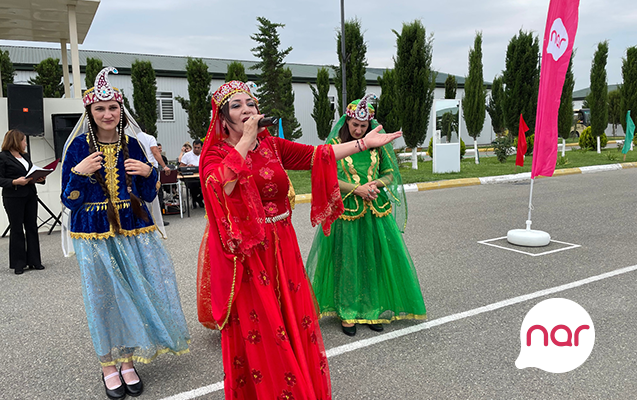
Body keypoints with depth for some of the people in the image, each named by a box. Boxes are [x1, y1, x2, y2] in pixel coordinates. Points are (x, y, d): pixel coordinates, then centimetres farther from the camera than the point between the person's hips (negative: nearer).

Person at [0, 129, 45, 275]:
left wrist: (40, 178, 0)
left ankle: (34, 261, 15)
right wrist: (15, 182, -23)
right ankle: (18, 264, 11)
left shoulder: (25, 156, 15)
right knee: (17, 230, 1)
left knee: (32, 227, 7)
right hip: (13, 198, -6)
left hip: (30, 196, 6)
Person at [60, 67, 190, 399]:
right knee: (104, 296, 6)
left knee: (137, 292, 6)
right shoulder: (79, 146, -4)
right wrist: (78, 172, -18)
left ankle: (128, 360, 24)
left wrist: (148, 172, -9)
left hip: (133, 230, 3)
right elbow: (70, 201, -4)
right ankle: (108, 364, 25)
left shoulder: (132, 144, 4)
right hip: (96, 234, -2)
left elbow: (148, 195, 8)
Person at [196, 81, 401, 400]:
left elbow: (315, 155, 3)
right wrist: (246, 139, -19)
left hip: (282, 250, 5)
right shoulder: (215, 152, -4)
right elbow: (220, 185, -25)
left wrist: (364, 143, -2)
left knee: (294, 324, 11)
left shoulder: (272, 145, 9)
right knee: (255, 333, 2)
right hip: (243, 255, -4)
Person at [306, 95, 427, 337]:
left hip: (376, 210, 3)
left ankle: (374, 310, 20)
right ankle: (348, 313, 16)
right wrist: (357, 189, -16)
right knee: (347, 260, 2)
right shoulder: (334, 144, -2)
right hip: (345, 210, -3)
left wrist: (375, 184, -10)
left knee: (375, 259, 6)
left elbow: (390, 174, 11)